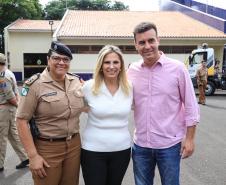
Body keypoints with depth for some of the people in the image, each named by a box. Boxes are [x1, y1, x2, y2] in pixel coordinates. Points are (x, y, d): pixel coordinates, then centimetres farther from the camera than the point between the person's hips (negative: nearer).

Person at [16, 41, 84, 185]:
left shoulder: (76, 81, 3)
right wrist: (33, 155, -15)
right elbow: (22, 120, -13)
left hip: (74, 146, 5)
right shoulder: (35, 84, -12)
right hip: (47, 149, -4)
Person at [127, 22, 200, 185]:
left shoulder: (177, 68, -9)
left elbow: (191, 106, -5)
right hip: (140, 144, 3)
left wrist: (190, 138, -6)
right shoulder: (132, 70, -1)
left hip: (170, 144, -2)